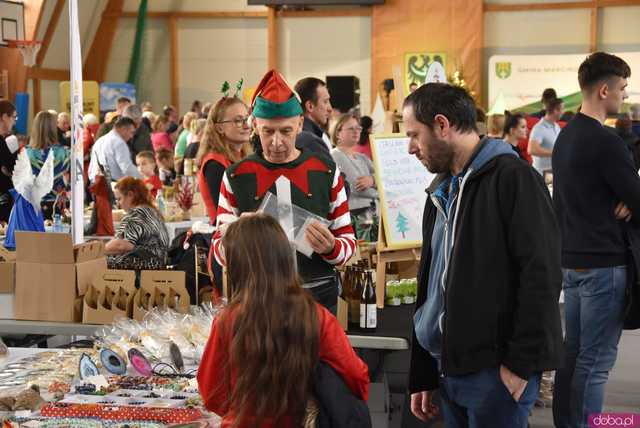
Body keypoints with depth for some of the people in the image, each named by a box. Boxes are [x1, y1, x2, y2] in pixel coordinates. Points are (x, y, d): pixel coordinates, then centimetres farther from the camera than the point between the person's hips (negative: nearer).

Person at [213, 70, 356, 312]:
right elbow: (220, 249, 4)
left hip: (318, 296, 0)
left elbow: (348, 242, 6)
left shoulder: (326, 171, 4)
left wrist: (330, 248, -16)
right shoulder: (237, 176, 3)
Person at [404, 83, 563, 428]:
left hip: (496, 371, -8)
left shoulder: (512, 177, -10)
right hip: (448, 369, 8)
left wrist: (521, 363, -18)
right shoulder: (441, 192, 16)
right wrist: (421, 376, 18)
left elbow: (541, 275, -16)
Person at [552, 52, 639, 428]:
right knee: (595, 361, -4)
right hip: (604, 262, -9)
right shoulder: (606, 142, -17)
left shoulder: (566, 136, 11)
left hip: (572, 258, 9)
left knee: (573, 353, 14)